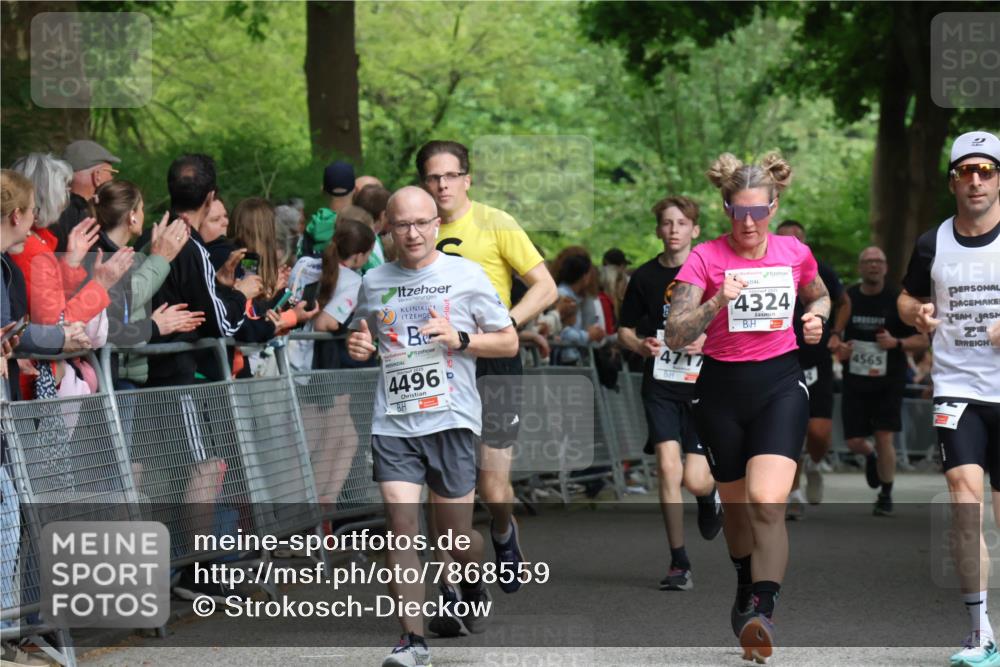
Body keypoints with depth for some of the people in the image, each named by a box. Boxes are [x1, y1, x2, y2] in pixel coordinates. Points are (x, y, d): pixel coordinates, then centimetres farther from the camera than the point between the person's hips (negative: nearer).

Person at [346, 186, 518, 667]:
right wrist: (357, 346, 3)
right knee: (401, 528, -11)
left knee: (455, 534, 5)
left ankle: (474, 584, 40)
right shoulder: (373, 283, 10)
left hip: (450, 419, -2)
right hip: (392, 424, 2)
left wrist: (459, 339, -11)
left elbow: (509, 342, 5)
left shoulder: (466, 275, 2)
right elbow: (361, 337, 28)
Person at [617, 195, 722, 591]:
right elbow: (625, 330, 13)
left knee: (694, 480, -6)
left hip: (703, 384, -1)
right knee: (668, 469, -12)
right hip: (660, 385, 1)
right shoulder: (645, 277, 5)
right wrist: (641, 345, -8)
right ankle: (679, 564, -3)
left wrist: (710, 340, -16)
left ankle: (710, 497, 35)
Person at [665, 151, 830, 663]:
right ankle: (746, 588, 41)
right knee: (735, 501, 14)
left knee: (766, 499, -20)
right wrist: (718, 302, -29)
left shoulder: (795, 253, 0)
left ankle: (761, 610, -27)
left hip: (780, 384, -1)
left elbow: (819, 296, 23)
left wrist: (816, 319, 1)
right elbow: (674, 337, -14)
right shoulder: (705, 258, -8)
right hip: (721, 389, 1)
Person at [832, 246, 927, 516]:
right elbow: (833, 334, 11)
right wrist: (838, 347, -12)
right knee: (854, 442, 1)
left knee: (884, 438, -8)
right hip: (855, 381, 2)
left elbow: (922, 341, -2)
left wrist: (896, 342, -19)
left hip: (888, 382, -2)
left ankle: (886, 495, 11)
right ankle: (871, 456, 38)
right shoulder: (847, 299, 0)